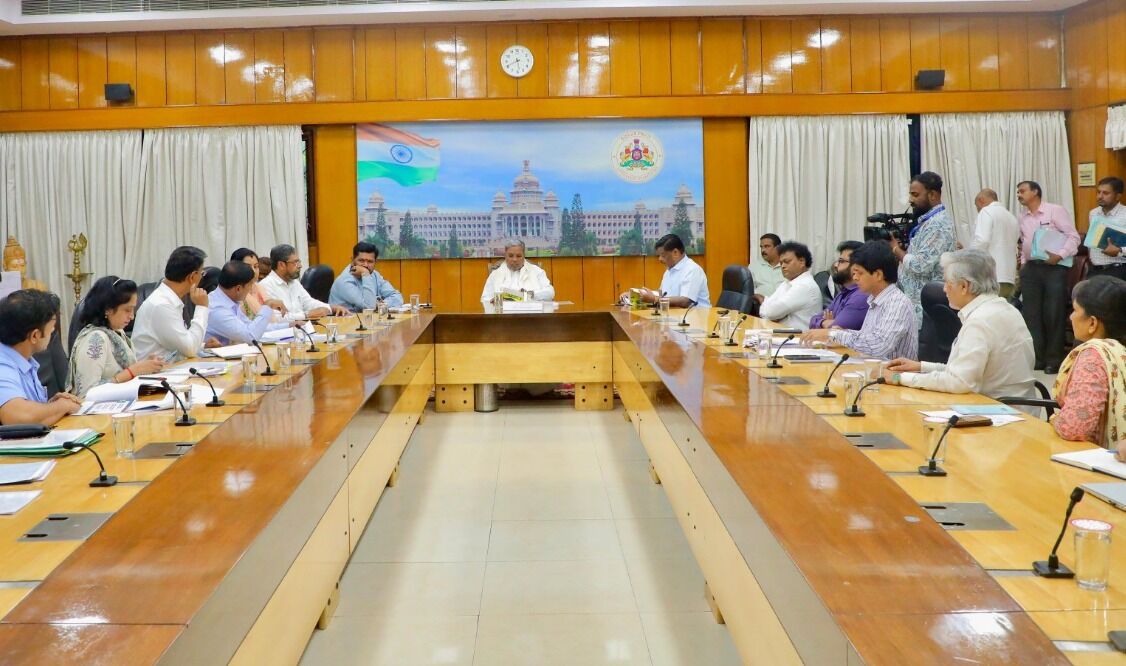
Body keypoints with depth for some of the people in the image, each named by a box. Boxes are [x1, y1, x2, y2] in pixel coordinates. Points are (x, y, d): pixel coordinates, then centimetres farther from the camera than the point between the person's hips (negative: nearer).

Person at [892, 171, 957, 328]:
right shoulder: (928, 220, 16)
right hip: (915, 300, 10)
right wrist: (903, 246, 4)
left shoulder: (937, 225, -15)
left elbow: (920, 265, -23)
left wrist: (896, 249, -9)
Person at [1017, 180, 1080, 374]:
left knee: (1054, 314, -3)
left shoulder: (1055, 211, -5)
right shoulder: (1023, 219, 14)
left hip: (1054, 268, -6)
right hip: (1031, 269, 6)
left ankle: (1054, 359, 5)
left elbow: (1073, 236, -8)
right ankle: (1036, 358, 13)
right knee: (1031, 314, 4)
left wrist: (1060, 255, -19)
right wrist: (1023, 263, 11)